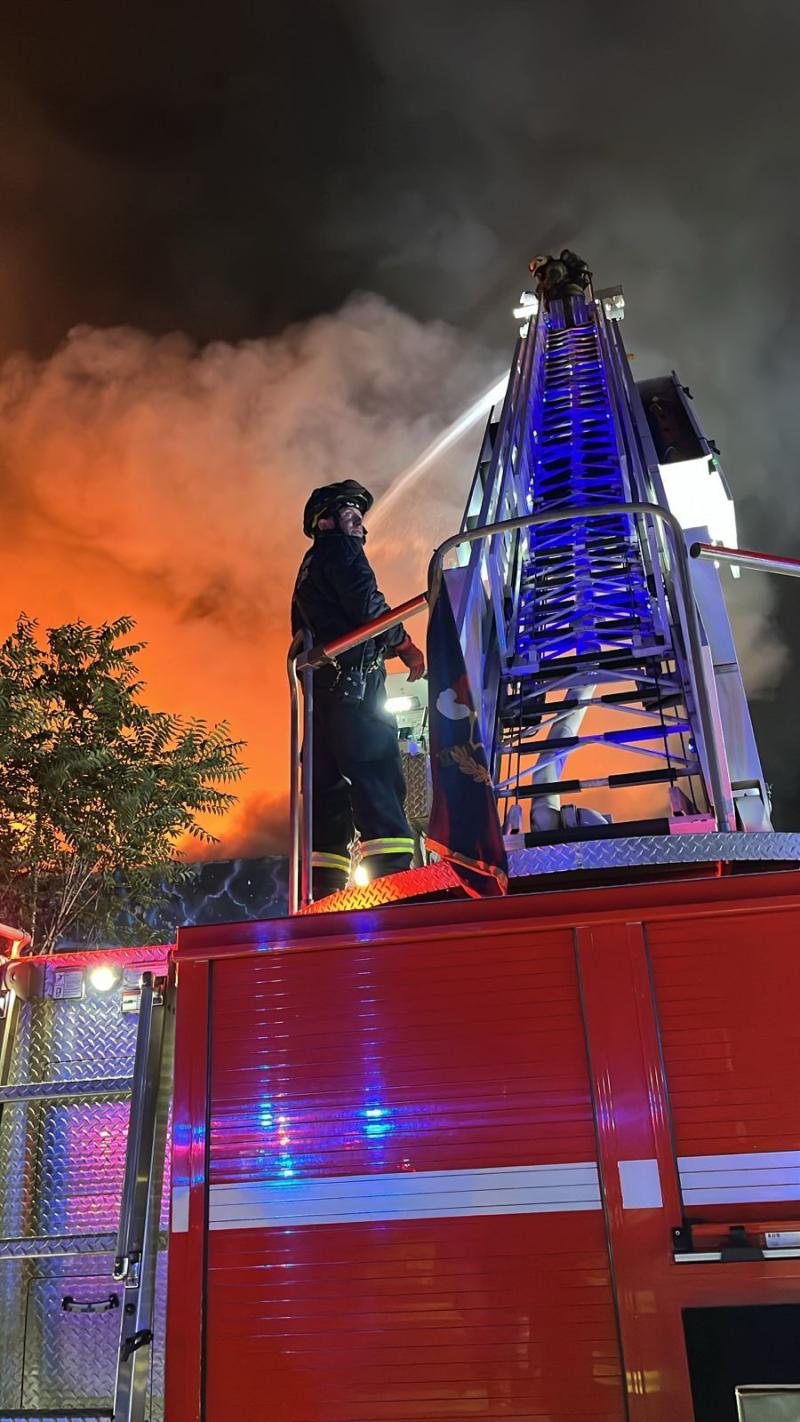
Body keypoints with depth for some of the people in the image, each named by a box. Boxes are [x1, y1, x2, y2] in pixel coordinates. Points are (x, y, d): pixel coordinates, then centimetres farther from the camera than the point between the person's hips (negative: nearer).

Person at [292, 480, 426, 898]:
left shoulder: (309, 567, 30)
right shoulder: (340, 548, 4)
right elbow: (366, 605, -11)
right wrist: (405, 645, 0)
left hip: (322, 687, 9)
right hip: (354, 680, -9)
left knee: (328, 786, 4)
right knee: (378, 776, -18)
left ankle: (322, 890, 1)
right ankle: (391, 869, -29)